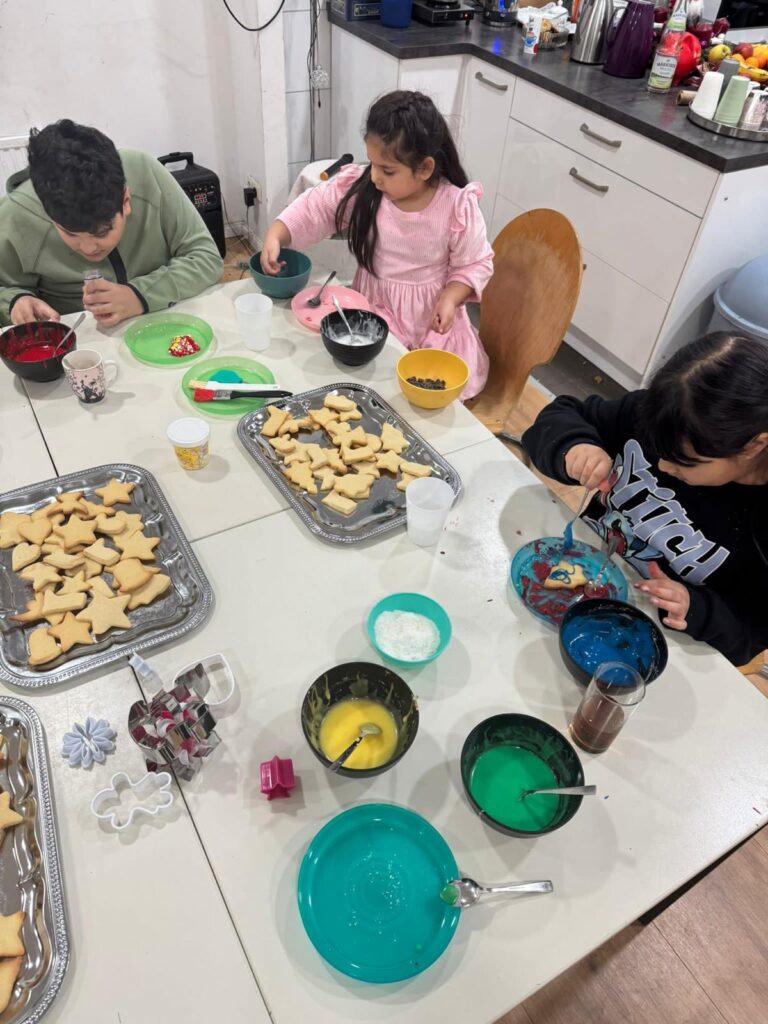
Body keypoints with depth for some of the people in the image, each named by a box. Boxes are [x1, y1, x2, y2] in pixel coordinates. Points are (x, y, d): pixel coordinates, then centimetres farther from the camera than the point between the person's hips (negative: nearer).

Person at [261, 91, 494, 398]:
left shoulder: (458, 206, -15)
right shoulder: (359, 188, -8)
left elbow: (475, 263, -6)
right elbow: (312, 209, -2)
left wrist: (450, 298, -22)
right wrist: (275, 236, -17)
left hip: (432, 315, -1)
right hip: (374, 308, 2)